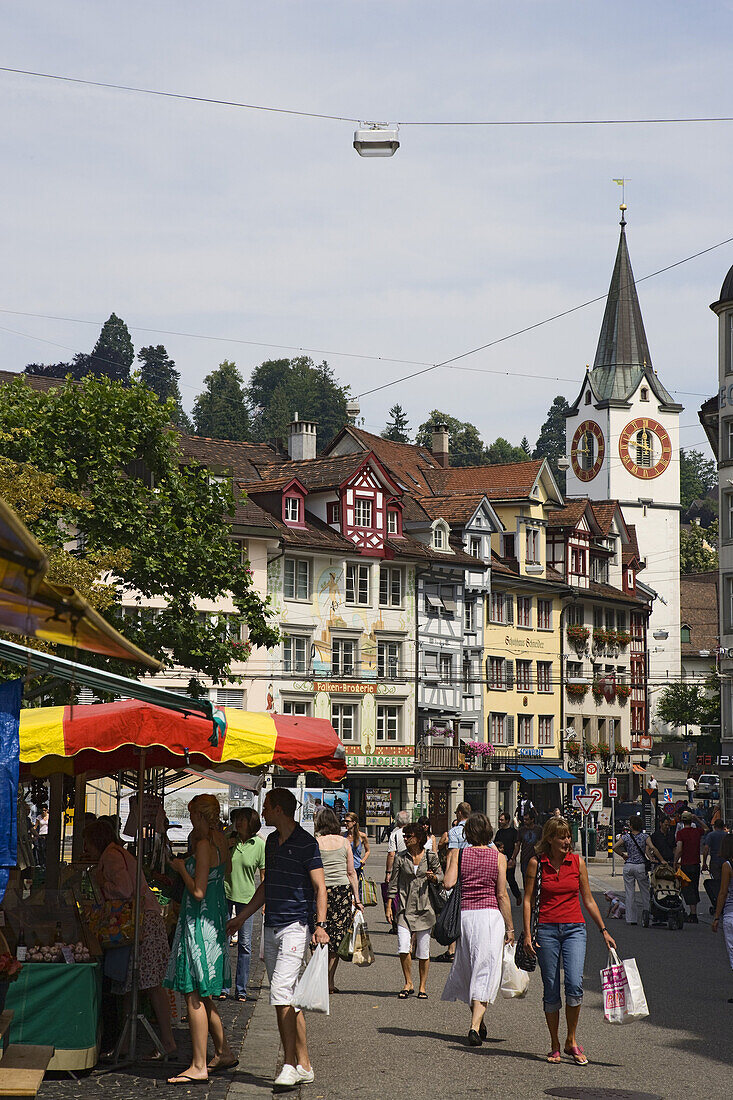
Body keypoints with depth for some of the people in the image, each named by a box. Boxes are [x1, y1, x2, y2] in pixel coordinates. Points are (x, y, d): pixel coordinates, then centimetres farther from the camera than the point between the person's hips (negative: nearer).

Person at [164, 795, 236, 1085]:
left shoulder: (204, 845, -18)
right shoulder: (221, 840, 9)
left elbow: (198, 892, -21)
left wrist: (181, 867, -7)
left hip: (199, 922, -10)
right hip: (216, 917, 10)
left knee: (194, 994, -6)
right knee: (202, 994, 18)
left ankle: (199, 1066, -5)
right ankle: (224, 1052, 25)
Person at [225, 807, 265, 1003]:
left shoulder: (260, 845, -2)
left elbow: (264, 875, 3)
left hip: (247, 898, -1)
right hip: (224, 894, 1)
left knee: (245, 944, 2)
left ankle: (241, 989, 10)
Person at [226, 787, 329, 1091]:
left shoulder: (306, 843, -8)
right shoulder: (271, 841, 16)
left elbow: (319, 886, -11)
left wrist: (320, 924, -23)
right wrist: (242, 917, 28)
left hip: (296, 926, -8)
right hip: (271, 927, 8)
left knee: (281, 992, -17)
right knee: (286, 998, 6)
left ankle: (291, 1063, -13)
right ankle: (302, 1066, 9)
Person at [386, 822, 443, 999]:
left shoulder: (431, 857, 1)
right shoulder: (401, 858, 3)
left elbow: (440, 876, 12)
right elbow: (394, 883, 7)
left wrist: (433, 877, -10)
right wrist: (389, 906, 4)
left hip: (425, 908, -1)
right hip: (405, 908, 1)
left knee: (423, 951, 2)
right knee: (403, 949, -10)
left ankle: (422, 987, 16)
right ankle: (408, 984, 8)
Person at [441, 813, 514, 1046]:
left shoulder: (457, 854, 1)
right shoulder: (498, 857, -1)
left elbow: (448, 883, -10)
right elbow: (502, 895, -3)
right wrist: (510, 928, 3)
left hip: (464, 914, 2)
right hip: (491, 914, -2)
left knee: (469, 970, 16)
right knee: (485, 973, -4)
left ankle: (478, 1023, 27)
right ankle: (475, 1026, -17)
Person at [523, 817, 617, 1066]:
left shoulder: (577, 862, 6)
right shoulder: (536, 863, 1)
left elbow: (588, 900, 12)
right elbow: (528, 899, 2)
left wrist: (604, 931, 11)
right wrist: (527, 934, -6)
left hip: (574, 929, 1)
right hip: (546, 930, -1)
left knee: (574, 985, -15)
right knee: (551, 989, 2)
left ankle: (571, 1041, 1)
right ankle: (555, 1046, 15)